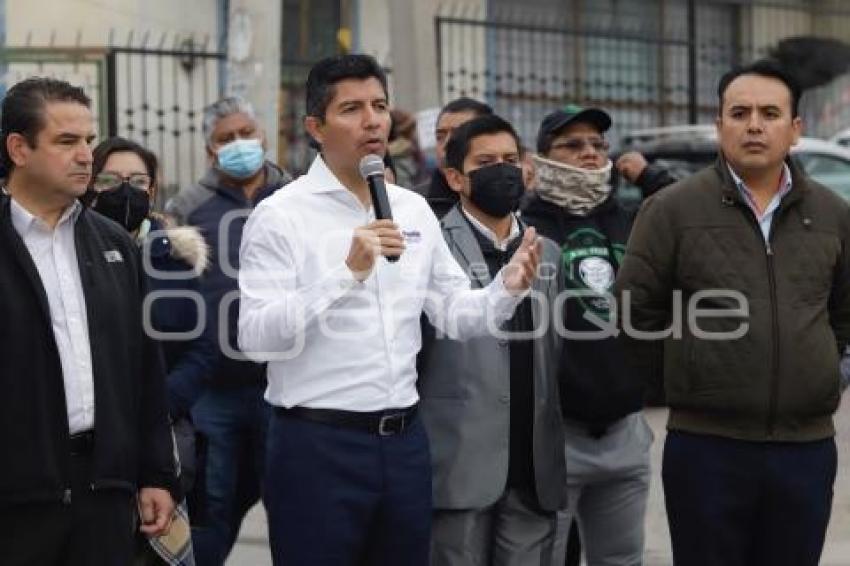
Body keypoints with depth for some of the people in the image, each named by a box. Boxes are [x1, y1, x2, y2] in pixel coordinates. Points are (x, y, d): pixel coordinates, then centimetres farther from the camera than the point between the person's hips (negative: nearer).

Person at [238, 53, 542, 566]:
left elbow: (455, 314, 12)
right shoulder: (281, 216, -7)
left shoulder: (414, 211, 11)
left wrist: (507, 288, -8)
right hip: (318, 445, -6)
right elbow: (256, 337, -17)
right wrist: (348, 272, -25)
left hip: (404, 440, 6)